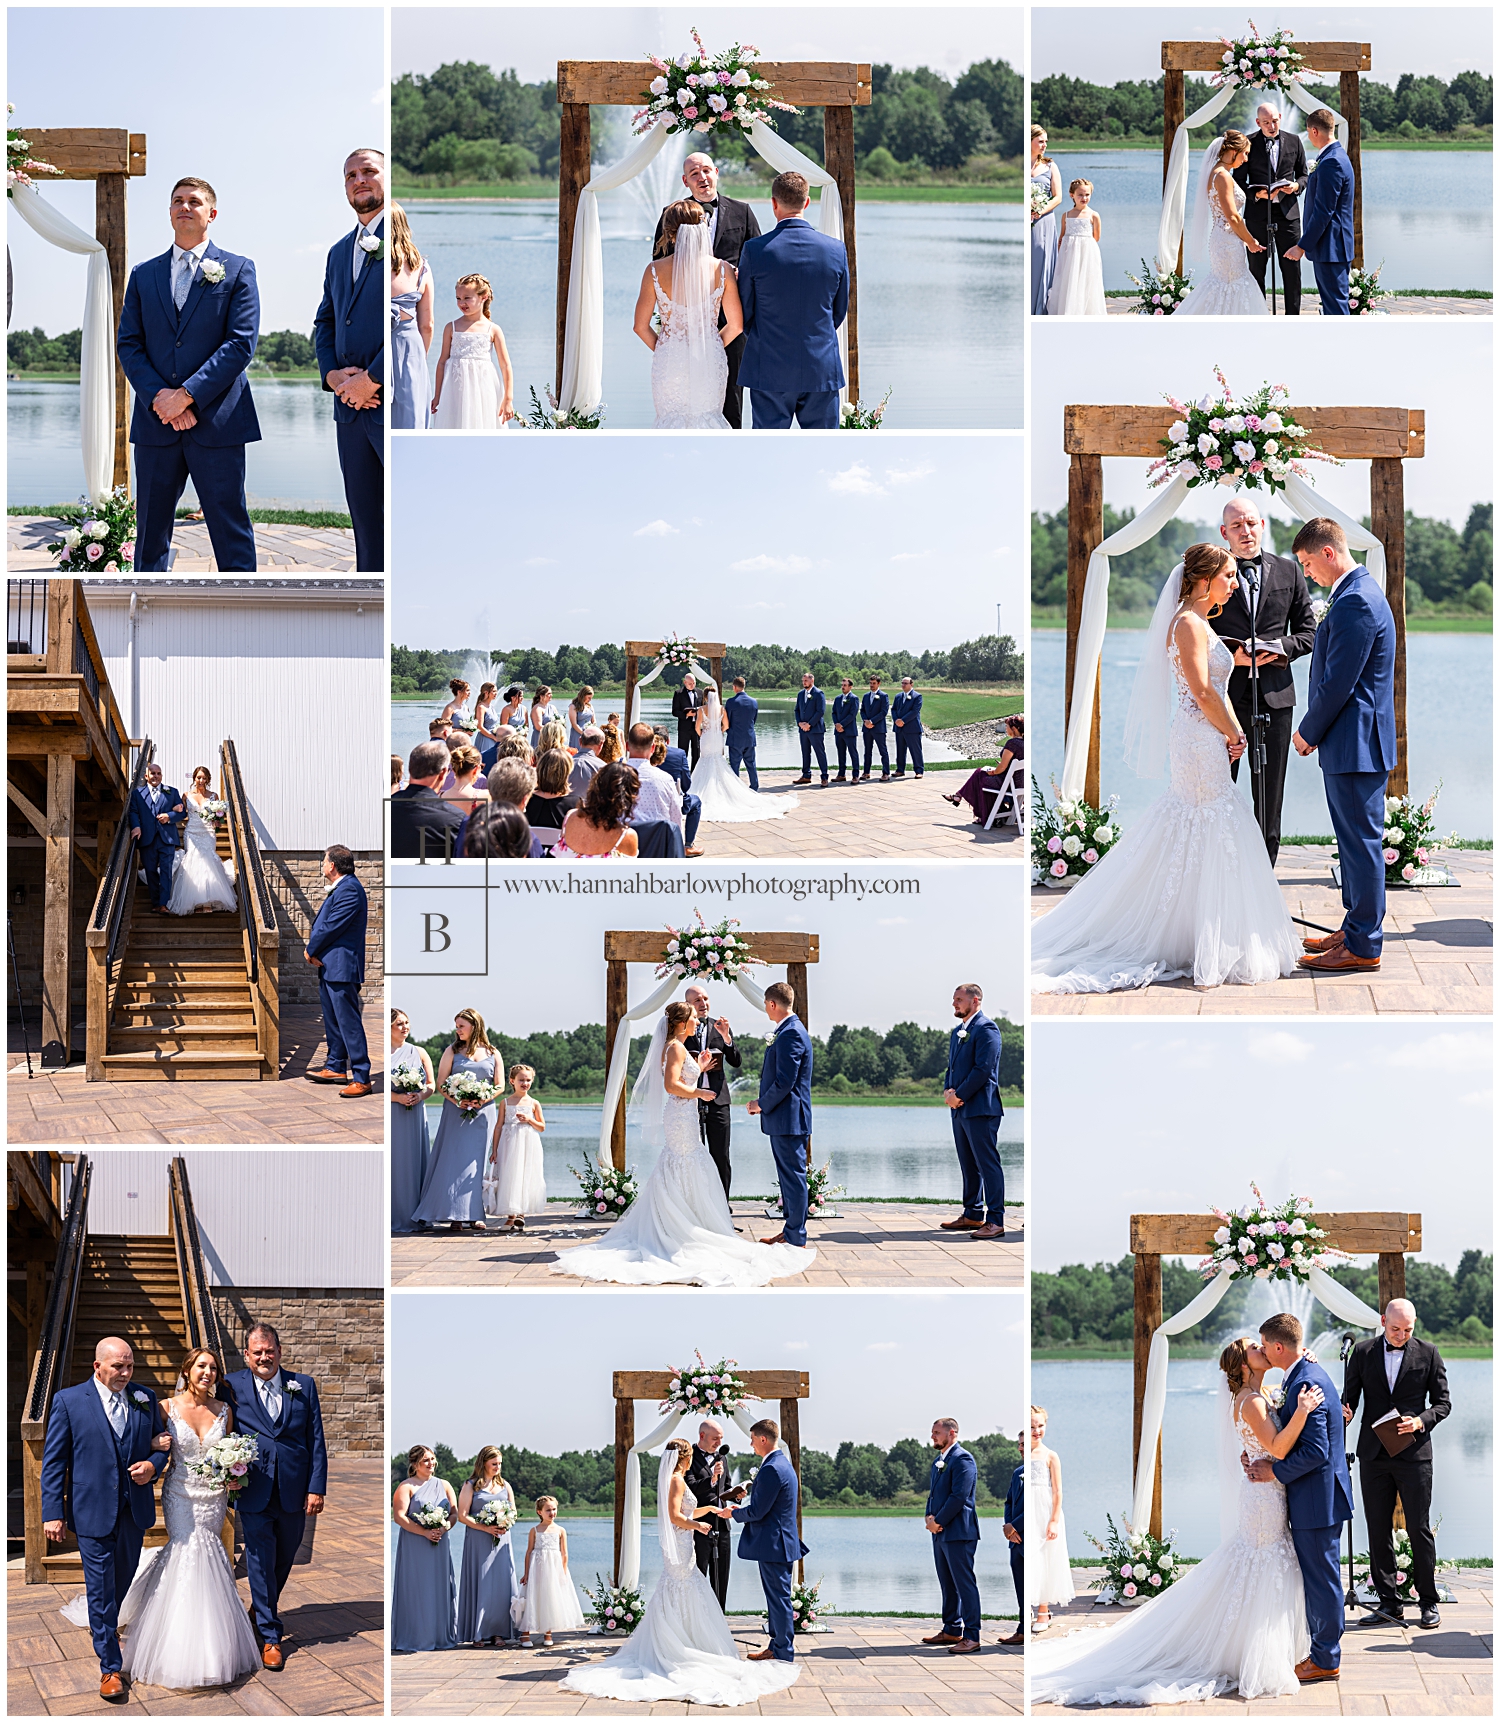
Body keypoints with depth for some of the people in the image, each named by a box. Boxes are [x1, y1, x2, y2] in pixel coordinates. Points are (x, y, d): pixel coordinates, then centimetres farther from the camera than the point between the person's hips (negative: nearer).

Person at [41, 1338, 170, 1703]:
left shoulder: (145, 1399, 3)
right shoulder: (68, 1401, -7)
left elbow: (161, 1444, 12)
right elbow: (53, 1462, -6)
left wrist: (153, 1465, -12)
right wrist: (53, 1513, -11)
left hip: (134, 1508, 4)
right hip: (93, 1511, -4)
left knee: (123, 1578, 20)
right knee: (100, 1587, -2)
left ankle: (103, 1627, 48)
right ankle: (110, 1668, 4)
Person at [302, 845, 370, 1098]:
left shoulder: (350, 890, -16)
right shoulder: (338, 889, 17)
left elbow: (332, 926, -19)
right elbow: (323, 923, 16)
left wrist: (311, 950, -6)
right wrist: (312, 949, -2)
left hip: (342, 968, -11)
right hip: (328, 967, 11)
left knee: (349, 1023, -11)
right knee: (332, 1020, 20)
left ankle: (361, 1079, -12)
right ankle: (336, 1067, 31)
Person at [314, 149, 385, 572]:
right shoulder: (340, 252, 22)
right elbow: (324, 322, 24)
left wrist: (371, 379, -13)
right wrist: (333, 374, 3)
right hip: (352, 409, 8)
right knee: (367, 528, 9)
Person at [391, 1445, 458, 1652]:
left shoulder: (444, 1485, 13)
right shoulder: (406, 1486, -3)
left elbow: (454, 1513, 9)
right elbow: (399, 1516, -12)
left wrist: (444, 1528, -12)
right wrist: (425, 1532, -18)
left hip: (439, 1545, 4)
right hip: (414, 1546, -4)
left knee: (440, 1588, 4)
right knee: (416, 1590, -5)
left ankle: (442, 1637, 8)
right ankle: (416, 1638, -2)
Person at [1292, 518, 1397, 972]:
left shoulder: (1355, 603, -19)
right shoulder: (1360, 593, 15)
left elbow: (1337, 683, -20)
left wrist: (1309, 732, -8)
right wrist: (1315, 731, 15)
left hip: (1355, 746, -11)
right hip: (1355, 744, 11)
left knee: (1362, 842, -5)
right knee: (1355, 840, 16)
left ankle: (1363, 946, -1)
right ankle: (1356, 930, 24)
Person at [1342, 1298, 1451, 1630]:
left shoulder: (1428, 1353, 2)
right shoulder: (1363, 1353, 6)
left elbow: (1442, 1402, 4)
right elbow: (1350, 1395, 8)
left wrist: (1421, 1421, -14)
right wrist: (1345, 1412, -14)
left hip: (1414, 1453, -2)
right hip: (1374, 1455, 3)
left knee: (1419, 1528, -2)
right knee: (1378, 1529, 4)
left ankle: (1428, 1603, 7)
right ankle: (1389, 1603, 10)